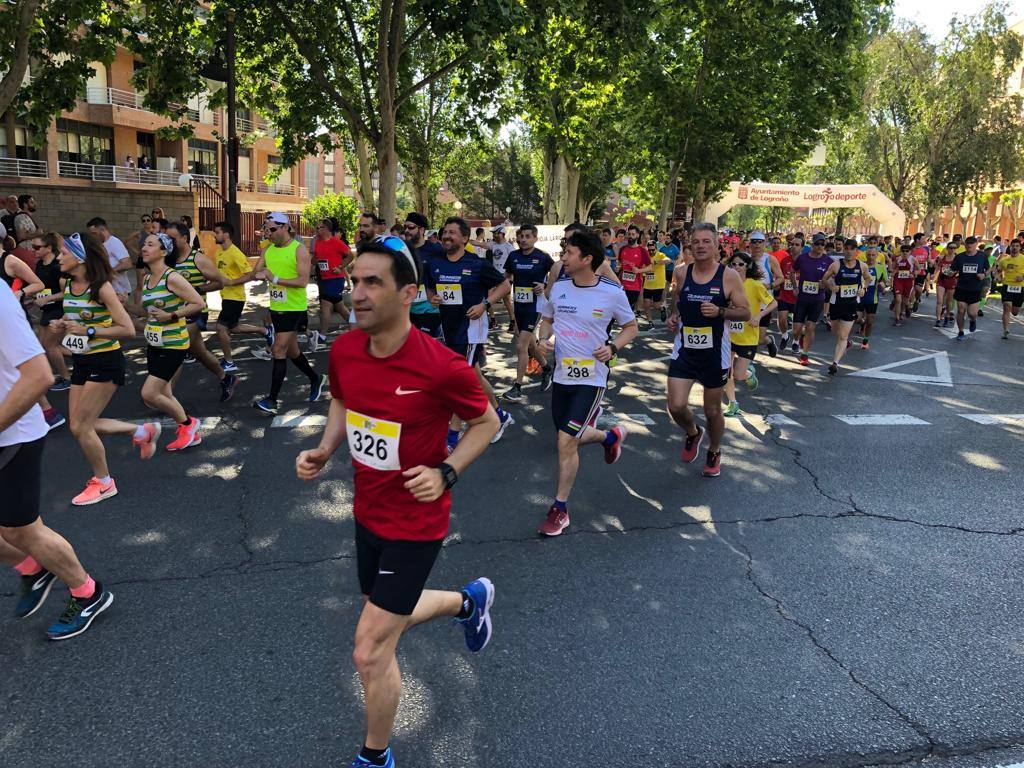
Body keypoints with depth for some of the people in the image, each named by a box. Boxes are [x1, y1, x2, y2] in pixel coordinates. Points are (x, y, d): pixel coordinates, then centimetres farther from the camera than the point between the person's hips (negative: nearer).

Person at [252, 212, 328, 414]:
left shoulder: (299, 249, -11)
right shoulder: (268, 250, 8)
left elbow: (303, 281, -19)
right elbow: (255, 273, 9)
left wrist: (275, 278, -24)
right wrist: (260, 275, -15)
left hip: (294, 309, -7)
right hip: (276, 308, 7)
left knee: (279, 351, -10)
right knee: (291, 352, 17)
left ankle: (272, 400, -6)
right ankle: (316, 379, 39)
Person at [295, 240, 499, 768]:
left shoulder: (442, 367, -26)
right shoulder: (343, 350, -9)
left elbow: (486, 422, -9)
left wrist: (446, 472, -21)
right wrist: (323, 452, -4)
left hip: (416, 522, -7)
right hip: (368, 512, 7)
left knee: (370, 654, -1)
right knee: (388, 620, 26)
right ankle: (469, 600, 55)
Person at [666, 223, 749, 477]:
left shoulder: (729, 276, -9)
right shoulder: (681, 273, 0)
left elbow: (745, 313, -7)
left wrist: (720, 311, -23)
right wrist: (673, 316, -1)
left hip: (714, 353, -2)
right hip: (684, 349, 2)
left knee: (712, 411, 10)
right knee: (676, 406, -7)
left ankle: (714, 452, 38)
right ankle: (693, 433, 27)